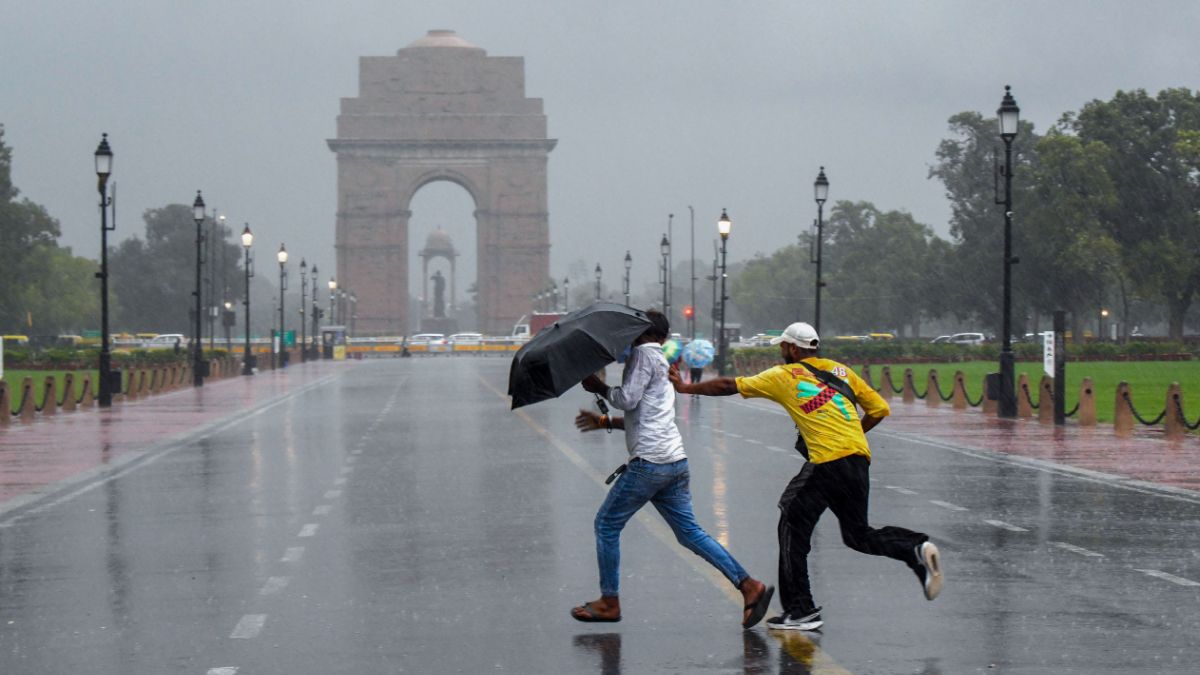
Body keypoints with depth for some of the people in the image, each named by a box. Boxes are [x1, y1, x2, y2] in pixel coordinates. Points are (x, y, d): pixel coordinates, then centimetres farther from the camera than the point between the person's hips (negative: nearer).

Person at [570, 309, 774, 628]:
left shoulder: (643, 354, -5)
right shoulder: (660, 362, 25)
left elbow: (627, 399, -14)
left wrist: (599, 387, 2)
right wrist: (605, 422, 30)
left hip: (649, 462, -9)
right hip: (675, 460, 9)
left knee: (607, 524, 3)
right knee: (689, 531, 8)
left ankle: (609, 602, 9)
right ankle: (748, 585, -2)